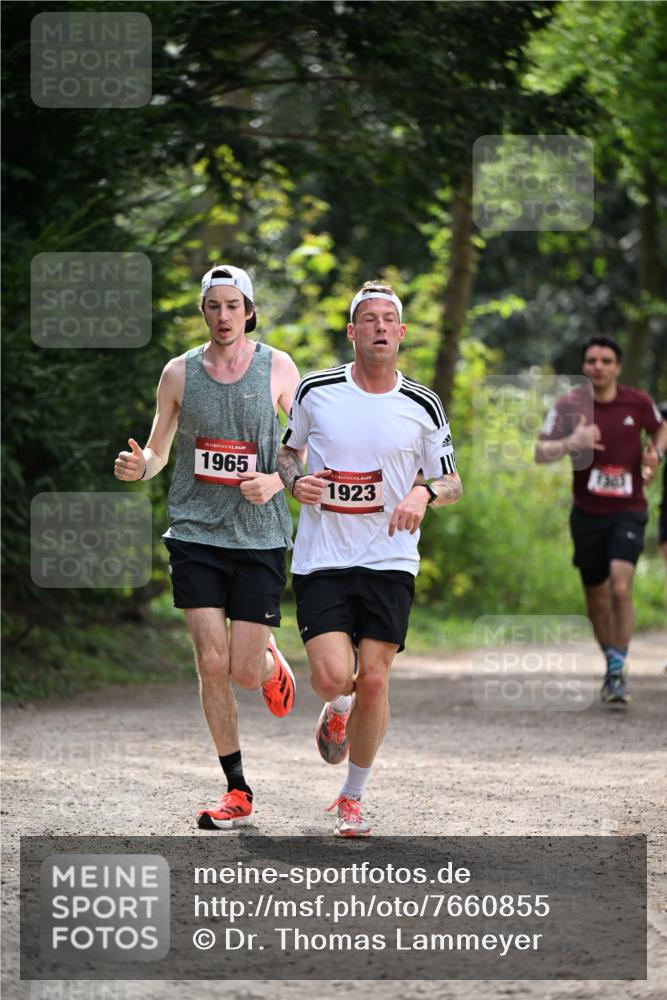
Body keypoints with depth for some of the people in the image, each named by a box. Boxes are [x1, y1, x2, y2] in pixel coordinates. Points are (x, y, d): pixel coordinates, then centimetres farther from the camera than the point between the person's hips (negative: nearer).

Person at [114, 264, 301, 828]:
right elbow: (158, 450, 11)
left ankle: (271, 661, 34)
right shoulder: (180, 372, 4)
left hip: (259, 535, -1)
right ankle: (237, 792, 4)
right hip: (195, 532, 1)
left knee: (244, 672, -5)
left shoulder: (278, 369, 0)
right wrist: (138, 466, -12)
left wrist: (277, 481, -15)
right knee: (212, 664, -7)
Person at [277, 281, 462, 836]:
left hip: (389, 562, 1)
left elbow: (451, 483, 9)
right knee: (333, 676, -16)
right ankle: (336, 709, 25)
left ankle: (353, 798, 16)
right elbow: (286, 451, 16)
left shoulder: (423, 406, 0)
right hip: (321, 559, -1)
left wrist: (425, 493, -13)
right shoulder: (315, 391, -1)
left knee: (374, 681, -4)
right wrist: (296, 481, -6)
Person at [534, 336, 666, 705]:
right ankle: (612, 663, 31)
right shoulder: (569, 405, -5)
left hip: (628, 511, -1)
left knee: (621, 587, -19)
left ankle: (618, 673, -13)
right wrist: (570, 443, -28)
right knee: (596, 597, 10)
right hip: (587, 512, 2)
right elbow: (540, 452, -9)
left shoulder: (637, 403, -2)